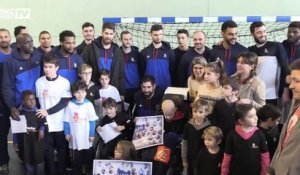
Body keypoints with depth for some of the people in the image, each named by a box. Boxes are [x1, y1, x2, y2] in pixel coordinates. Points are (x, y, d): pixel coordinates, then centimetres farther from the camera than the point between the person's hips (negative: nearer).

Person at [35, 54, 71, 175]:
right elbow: (37, 100, 9)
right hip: (45, 121, 2)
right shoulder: (39, 82, 1)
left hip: (60, 122, -2)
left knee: (61, 148, 9)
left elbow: (64, 102, -11)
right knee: (48, 148, 10)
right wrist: (40, 113, -2)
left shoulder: (64, 82, -8)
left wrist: (48, 111, -16)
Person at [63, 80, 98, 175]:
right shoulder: (70, 105, -6)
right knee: (76, 160, 12)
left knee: (88, 158, 12)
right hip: (74, 138, 1)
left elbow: (92, 121, -3)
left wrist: (92, 134, -4)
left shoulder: (89, 104, -7)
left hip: (87, 138, 0)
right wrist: (67, 133, -2)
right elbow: (66, 121, 0)